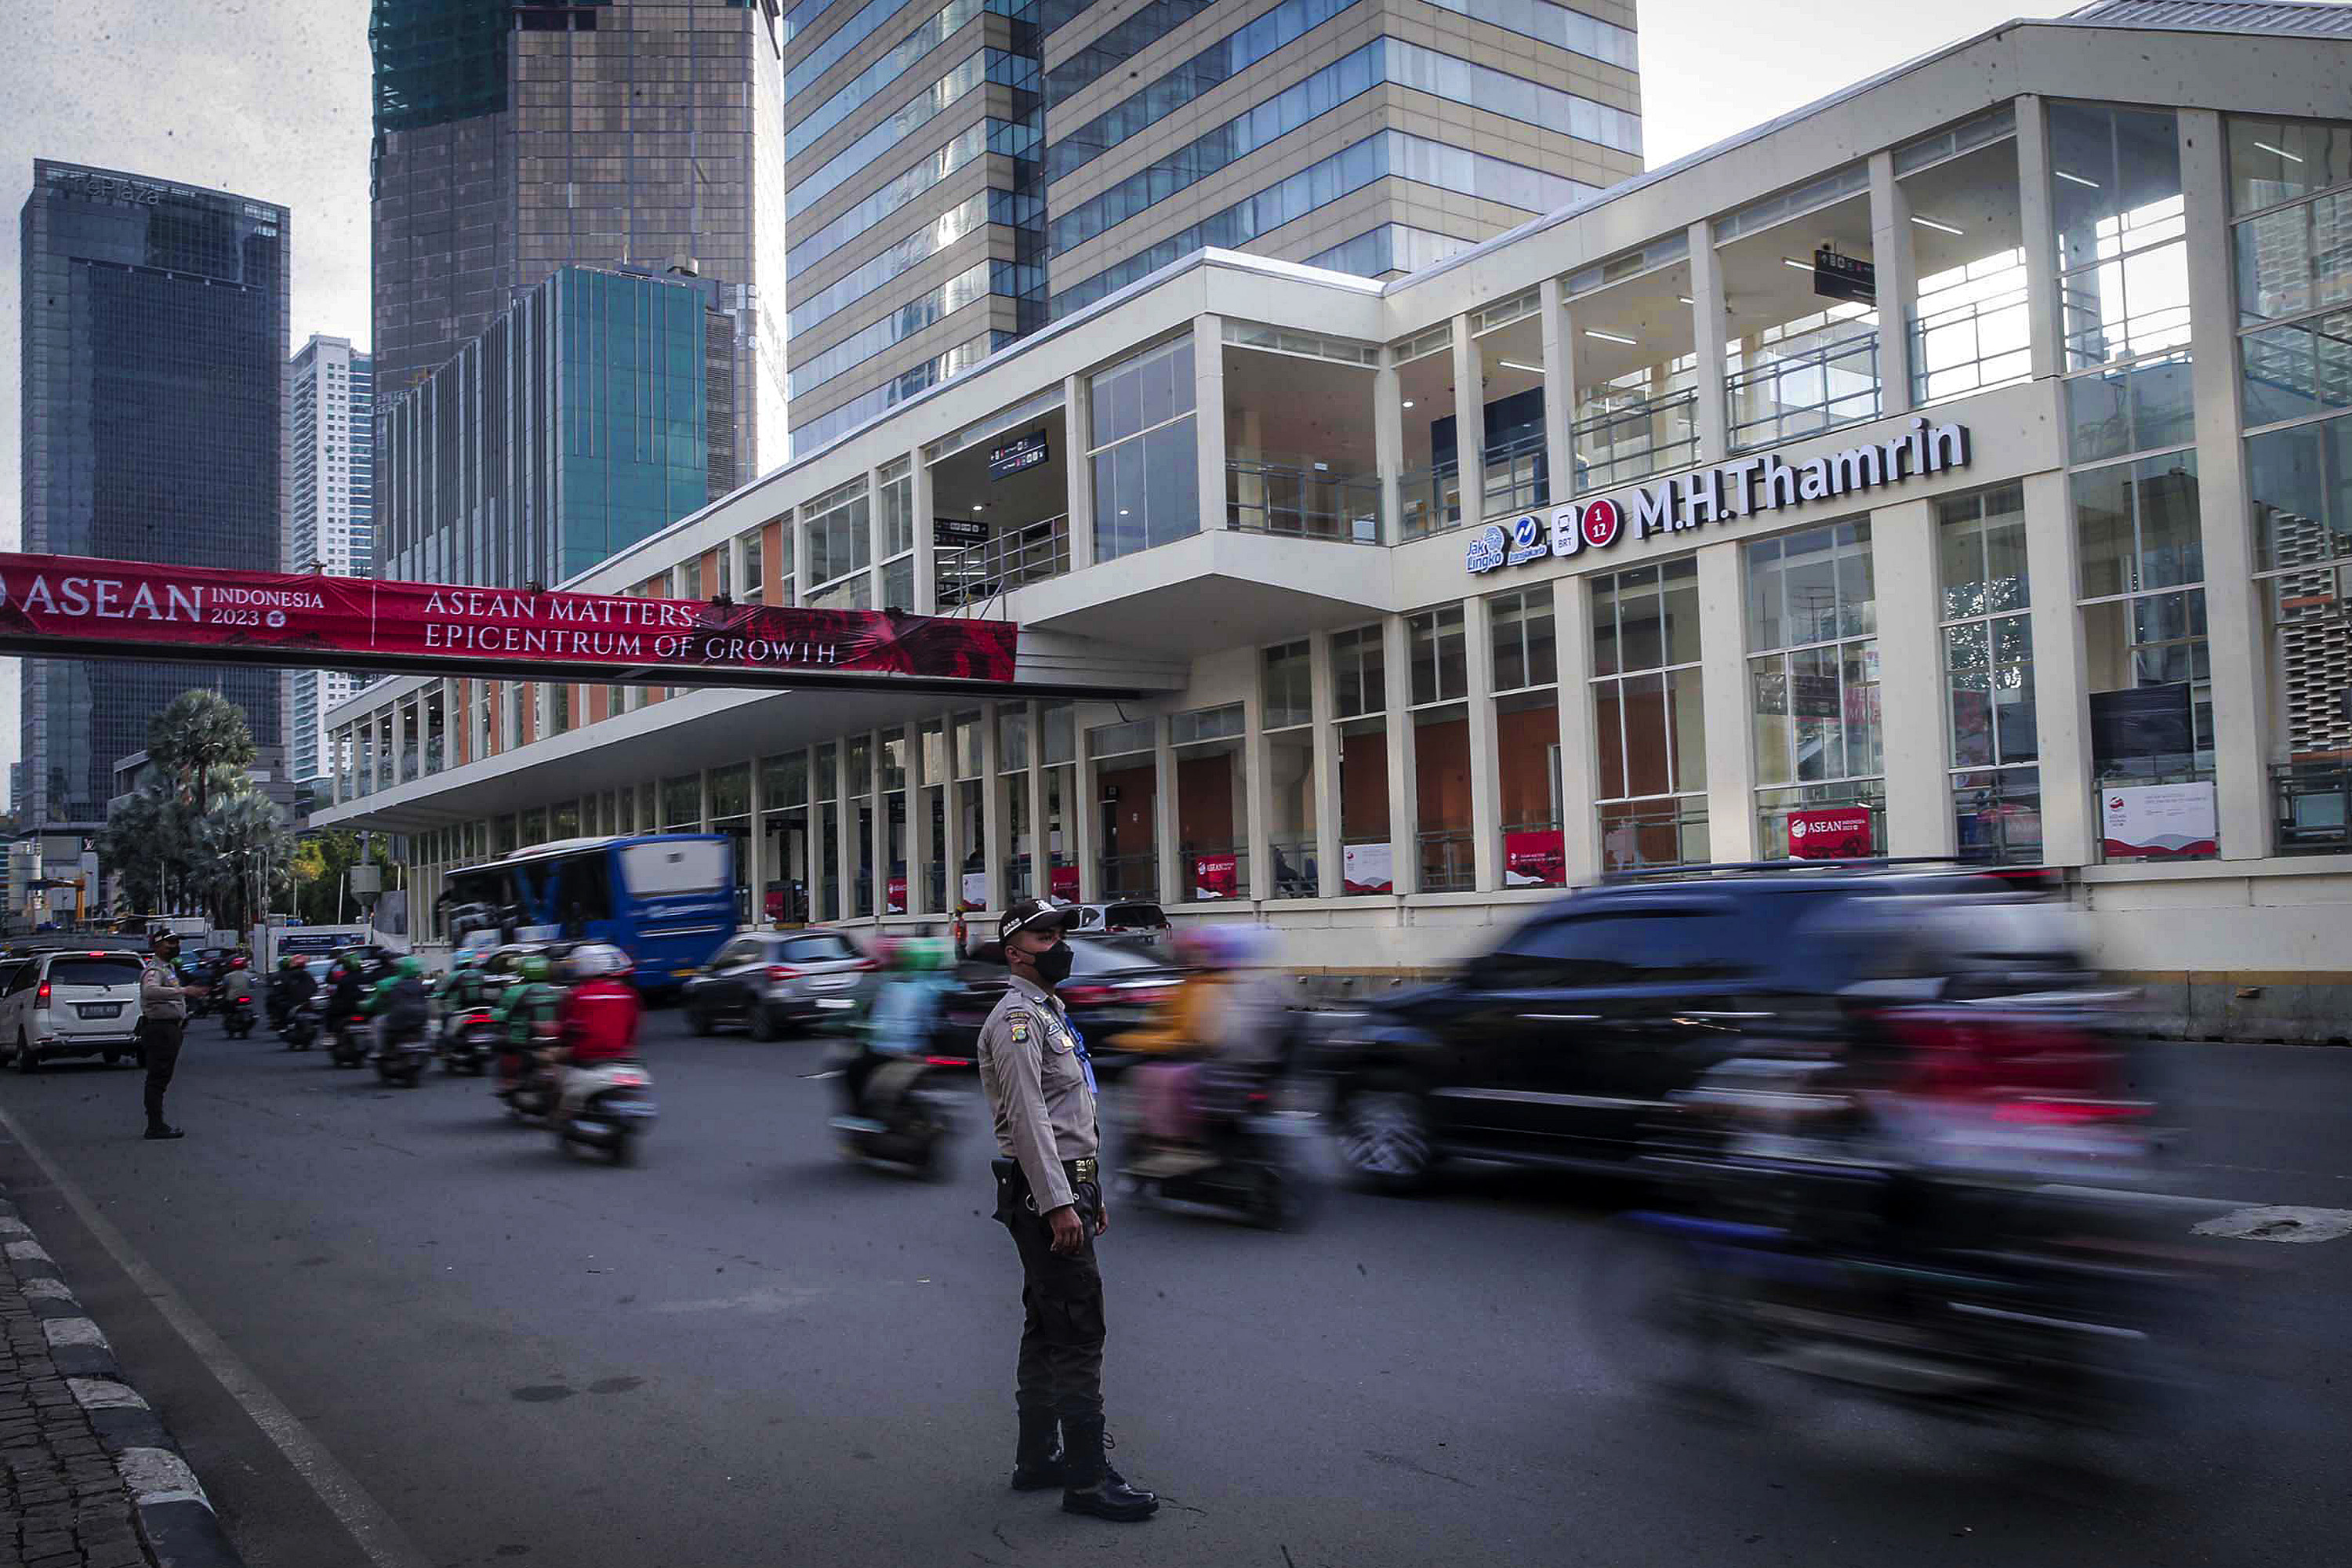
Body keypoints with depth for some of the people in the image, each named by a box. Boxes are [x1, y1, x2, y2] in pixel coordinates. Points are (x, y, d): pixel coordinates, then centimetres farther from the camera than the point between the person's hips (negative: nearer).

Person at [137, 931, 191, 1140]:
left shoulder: (169, 968, 19)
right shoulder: (154, 970, -15)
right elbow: (150, 991, -37)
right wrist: (181, 991, -46)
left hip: (171, 1027, 11)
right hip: (160, 1028, -11)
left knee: (162, 1078, 14)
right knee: (157, 1078, -10)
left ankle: (157, 1124, 20)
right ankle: (155, 1126, -10)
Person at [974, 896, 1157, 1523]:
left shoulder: (1052, 1015, 20)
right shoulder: (1016, 1016, -12)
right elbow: (1027, 1118, -20)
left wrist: (1092, 1194, 23)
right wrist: (1059, 1204, -24)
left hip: (1066, 1189, 10)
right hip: (1044, 1192, -10)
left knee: (1047, 1329, 14)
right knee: (1079, 1333, -9)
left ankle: (1036, 1459, 22)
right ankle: (1087, 1477, -5)